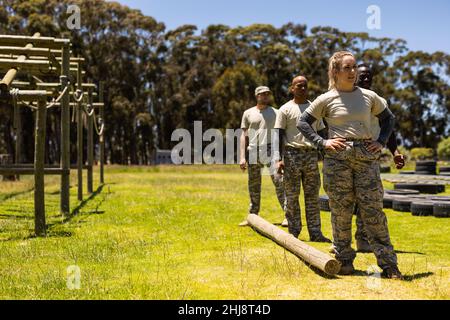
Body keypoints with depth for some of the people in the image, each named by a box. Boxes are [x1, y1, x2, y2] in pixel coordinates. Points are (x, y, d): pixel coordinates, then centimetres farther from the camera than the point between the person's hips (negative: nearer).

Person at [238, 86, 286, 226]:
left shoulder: (275, 113, 8)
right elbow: (243, 135, 9)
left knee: (279, 181, -13)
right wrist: (242, 157, 0)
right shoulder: (248, 113, 10)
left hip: (270, 151, -2)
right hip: (253, 152, 2)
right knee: (253, 185, 9)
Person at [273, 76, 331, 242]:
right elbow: (278, 135, -2)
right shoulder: (285, 109, 3)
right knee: (292, 196, -1)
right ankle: (293, 233, 5)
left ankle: (315, 233, 6)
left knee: (312, 196, 3)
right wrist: (278, 159, -13)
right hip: (292, 154, -3)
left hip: (311, 155, 4)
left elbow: (320, 133, 18)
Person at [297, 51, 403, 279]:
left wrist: (381, 142, 7)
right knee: (341, 210, 5)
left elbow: (389, 118, 21)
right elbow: (303, 122, 7)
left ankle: (389, 264, 4)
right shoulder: (327, 99, 2)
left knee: (373, 210, -1)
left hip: (367, 157, 1)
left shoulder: (369, 96, 9)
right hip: (337, 157, -1)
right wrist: (322, 142, -4)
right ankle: (344, 260, 18)